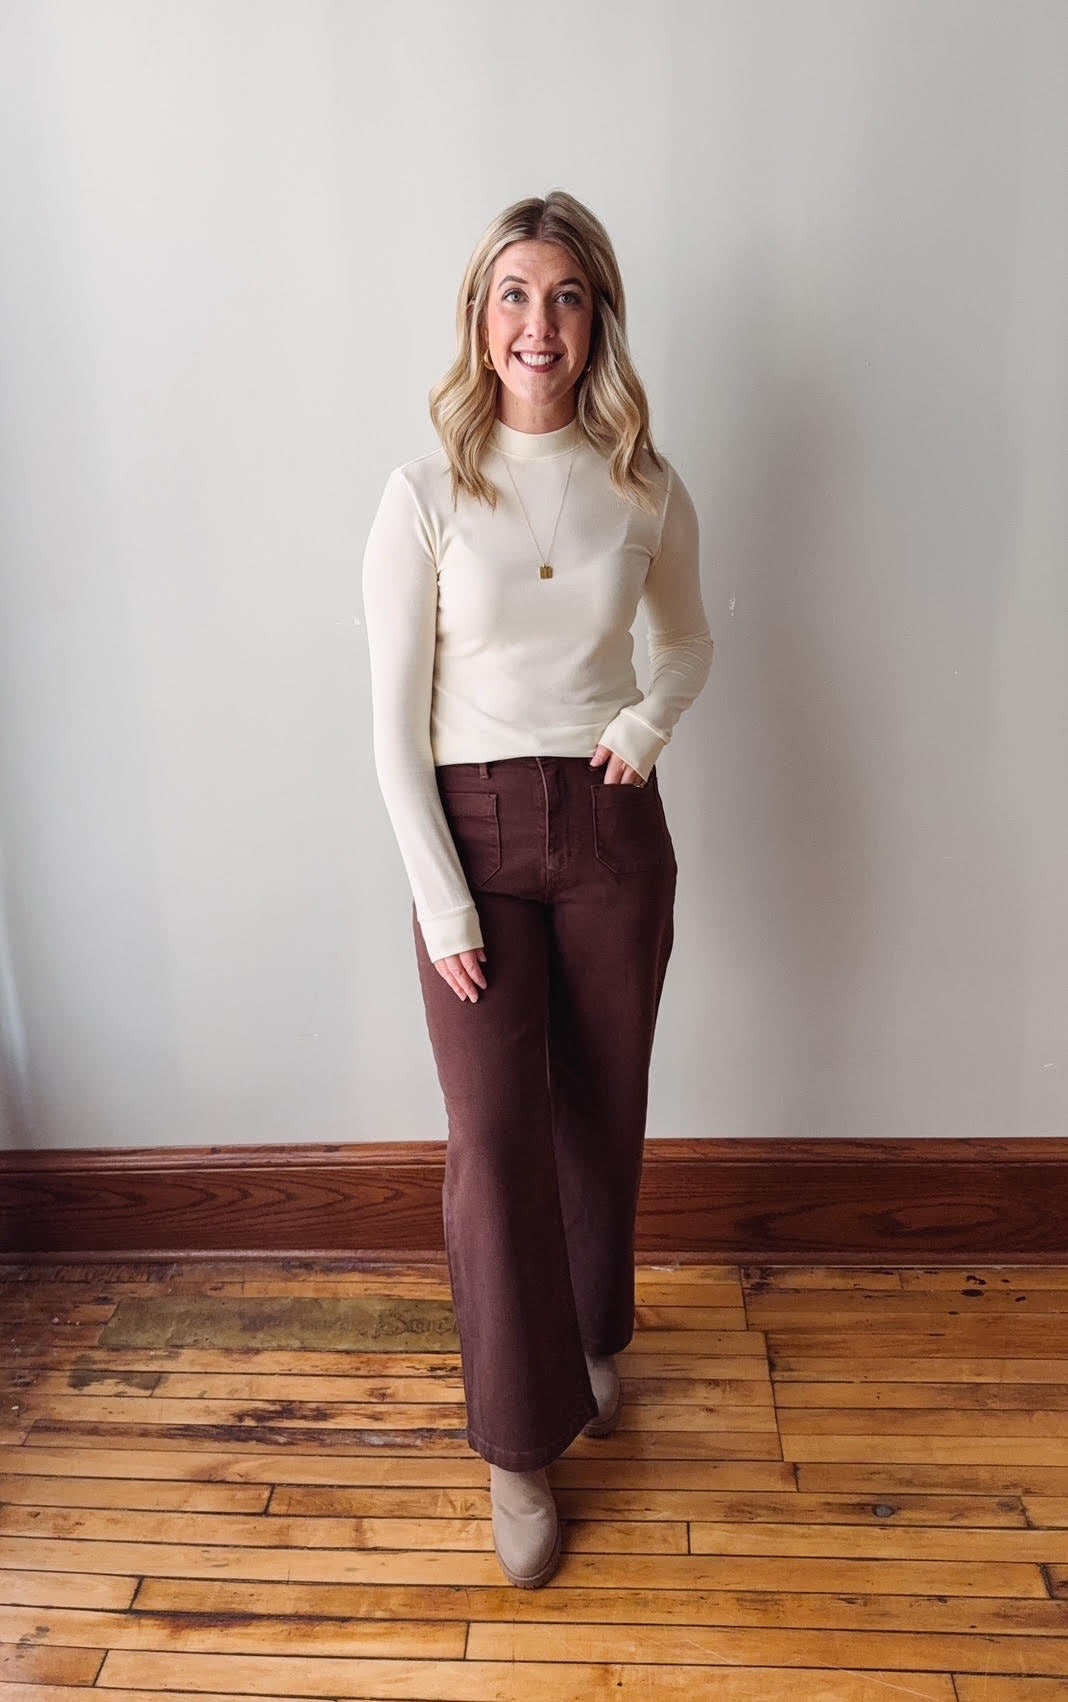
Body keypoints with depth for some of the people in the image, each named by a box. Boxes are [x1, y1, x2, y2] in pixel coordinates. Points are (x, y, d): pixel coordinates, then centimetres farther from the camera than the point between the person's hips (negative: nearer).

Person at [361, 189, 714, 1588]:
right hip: (475, 833, -2)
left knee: (602, 1112, 14)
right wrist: (440, 897, -11)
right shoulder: (426, 494, -5)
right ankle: (520, 1442, 18)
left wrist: (655, 716, -4)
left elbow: (691, 638, 18)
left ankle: (593, 1335, 43)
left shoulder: (646, 489, 2)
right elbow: (396, 724, -6)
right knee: (495, 1132, -3)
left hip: (613, 829, 3)